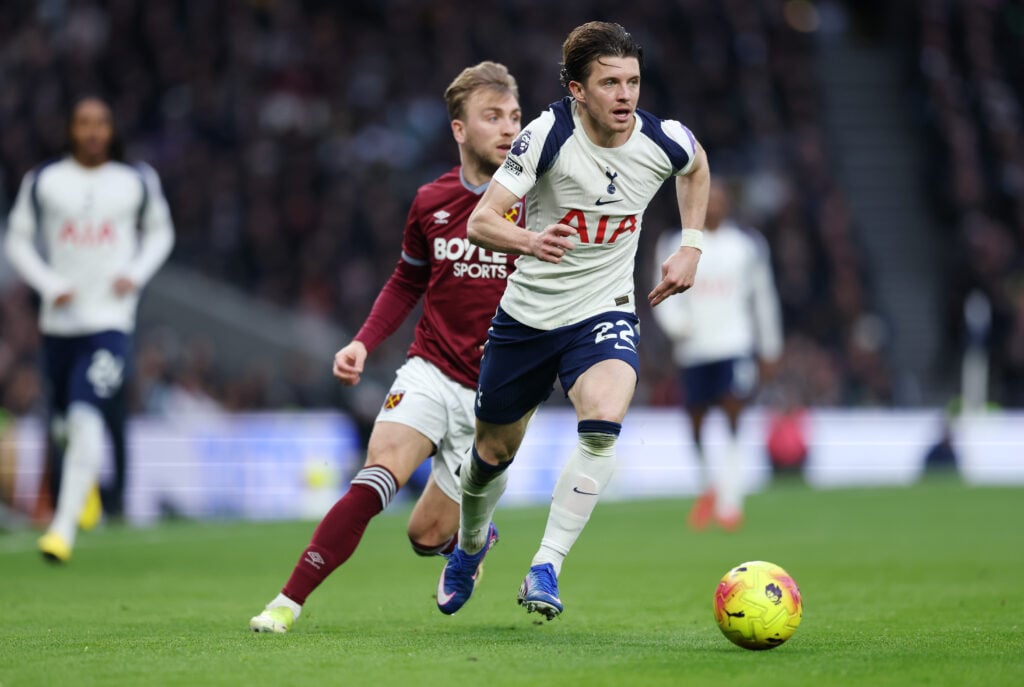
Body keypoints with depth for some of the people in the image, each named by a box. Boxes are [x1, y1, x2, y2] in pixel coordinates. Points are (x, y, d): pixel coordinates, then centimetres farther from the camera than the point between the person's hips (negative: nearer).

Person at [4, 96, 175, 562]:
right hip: (59, 323, 2)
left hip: (110, 322, -2)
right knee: (64, 427, 10)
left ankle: (64, 529, -22)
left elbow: (160, 233, 18)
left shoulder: (138, 182, 4)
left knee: (87, 420, -18)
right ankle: (84, 487, 43)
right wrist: (48, 284, -6)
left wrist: (137, 274, 0)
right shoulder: (43, 181, 3)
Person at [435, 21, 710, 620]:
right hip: (527, 315, 0)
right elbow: (481, 222, -23)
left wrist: (691, 246, 8)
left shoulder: (664, 141, -12)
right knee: (493, 451, 14)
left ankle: (546, 568, -21)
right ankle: (471, 543, 48)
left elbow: (697, 167, 16)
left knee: (604, 424, -29)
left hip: (604, 312, 0)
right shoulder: (548, 134, -20)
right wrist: (530, 242, -44)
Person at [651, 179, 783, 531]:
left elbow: (763, 298, 13)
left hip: (736, 346, -2)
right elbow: (665, 295, 4)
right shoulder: (675, 246, 6)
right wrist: (676, 324, -16)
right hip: (693, 349, 2)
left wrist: (770, 349, 13)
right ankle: (712, 484, 35)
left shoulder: (748, 245, 7)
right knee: (697, 424, 8)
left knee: (733, 418, -17)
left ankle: (730, 500, -18)